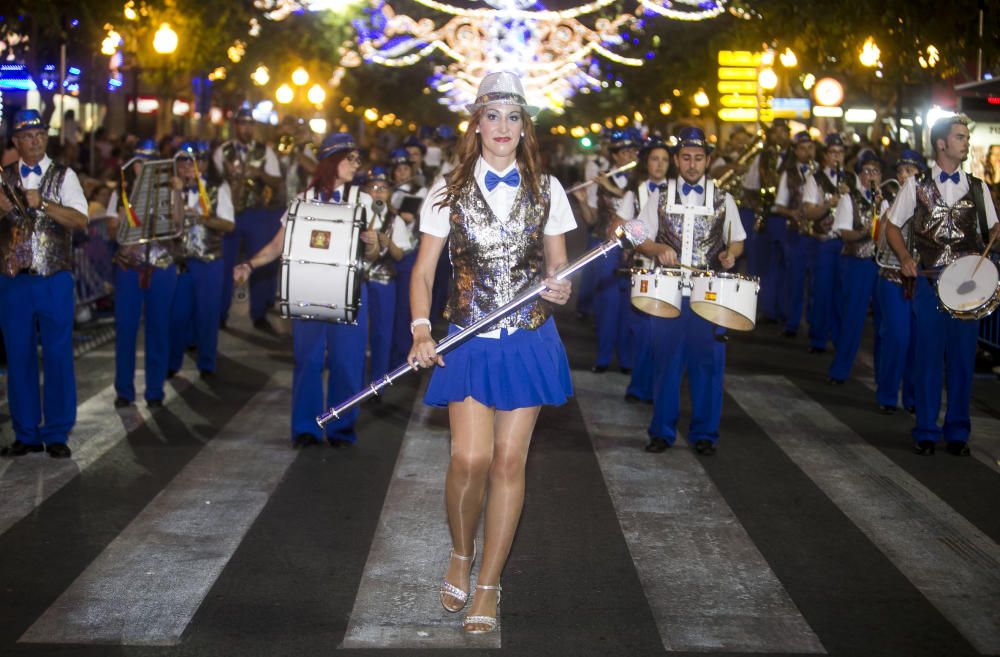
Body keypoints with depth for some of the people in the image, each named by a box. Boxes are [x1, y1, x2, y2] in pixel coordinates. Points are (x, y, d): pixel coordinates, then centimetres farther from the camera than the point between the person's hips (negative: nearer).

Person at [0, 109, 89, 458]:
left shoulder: (64, 176, 3)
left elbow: (80, 220, -10)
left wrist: (43, 204, -23)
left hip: (55, 282, -2)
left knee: (58, 357, 1)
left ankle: (57, 435, 10)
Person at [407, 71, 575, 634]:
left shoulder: (546, 190, 4)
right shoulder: (450, 191, 1)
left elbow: (558, 265, 12)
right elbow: (424, 271, 1)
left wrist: (560, 288, -12)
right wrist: (421, 330, -15)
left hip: (529, 340, 1)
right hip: (470, 341, -1)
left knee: (509, 462, 1)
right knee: (470, 459, -12)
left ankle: (489, 586, 12)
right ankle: (461, 554, 18)